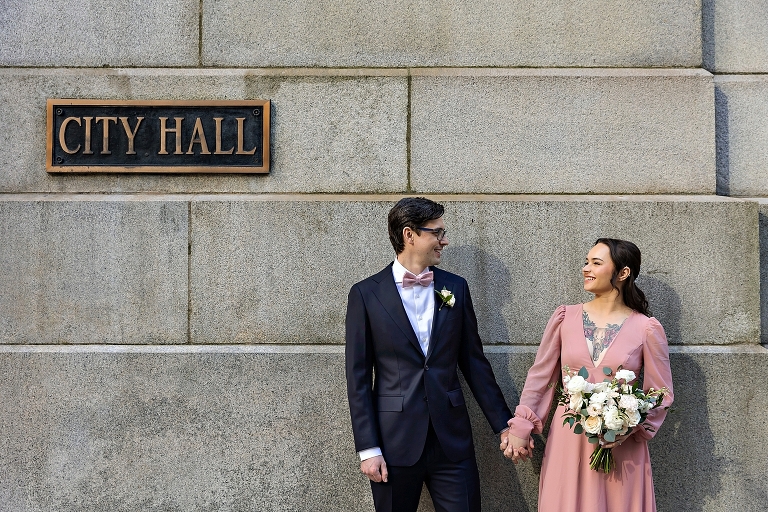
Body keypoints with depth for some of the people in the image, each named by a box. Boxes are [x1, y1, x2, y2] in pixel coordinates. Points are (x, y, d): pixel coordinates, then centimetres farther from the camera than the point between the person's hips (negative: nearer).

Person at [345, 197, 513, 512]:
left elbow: (473, 362, 11)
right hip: (394, 441, -2)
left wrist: (503, 424, 8)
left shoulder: (455, 288, 8)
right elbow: (358, 377, -2)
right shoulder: (366, 294, -2)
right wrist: (368, 448, -7)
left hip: (452, 439, 3)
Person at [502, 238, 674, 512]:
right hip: (567, 442, 2)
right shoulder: (565, 317, 1)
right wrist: (521, 427, 2)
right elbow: (540, 376, 6)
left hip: (621, 448, -2)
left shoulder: (646, 329, -5)